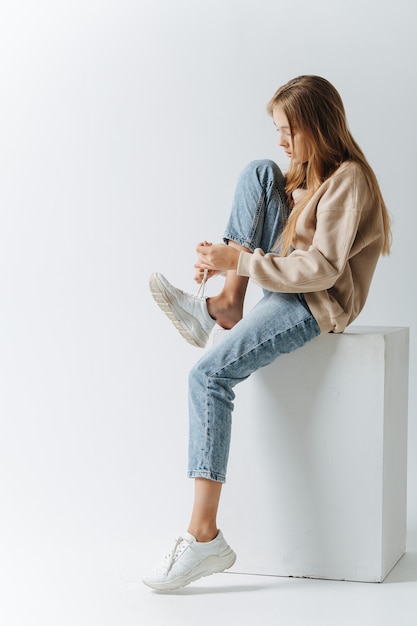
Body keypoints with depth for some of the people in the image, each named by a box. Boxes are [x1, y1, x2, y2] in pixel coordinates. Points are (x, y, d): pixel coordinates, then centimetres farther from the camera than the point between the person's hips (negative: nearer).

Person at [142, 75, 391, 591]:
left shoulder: (347, 180, -16)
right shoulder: (308, 171, 15)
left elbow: (321, 269, -24)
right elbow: (287, 242, 16)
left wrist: (241, 261, -22)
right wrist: (231, 257, -4)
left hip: (318, 304, -10)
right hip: (287, 279, 10)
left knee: (209, 375, -24)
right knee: (256, 172, 1)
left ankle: (204, 537, -24)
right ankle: (225, 306, -5)